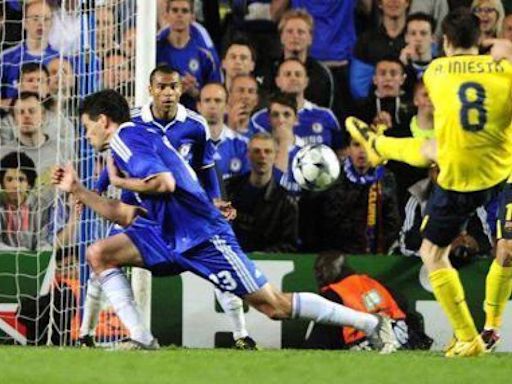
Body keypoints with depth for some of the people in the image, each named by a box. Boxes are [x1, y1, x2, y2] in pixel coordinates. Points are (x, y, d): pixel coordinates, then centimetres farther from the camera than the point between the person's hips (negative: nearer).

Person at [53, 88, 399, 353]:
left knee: (275, 306, -8)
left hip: (202, 235, -10)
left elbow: (164, 183, -25)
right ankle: (143, 342, -8)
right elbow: (125, 216, 25)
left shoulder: (127, 136, -9)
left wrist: (119, 181, -10)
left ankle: (372, 324, -2)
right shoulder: (126, 143, 22)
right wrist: (77, 190, 24)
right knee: (99, 254, -1)